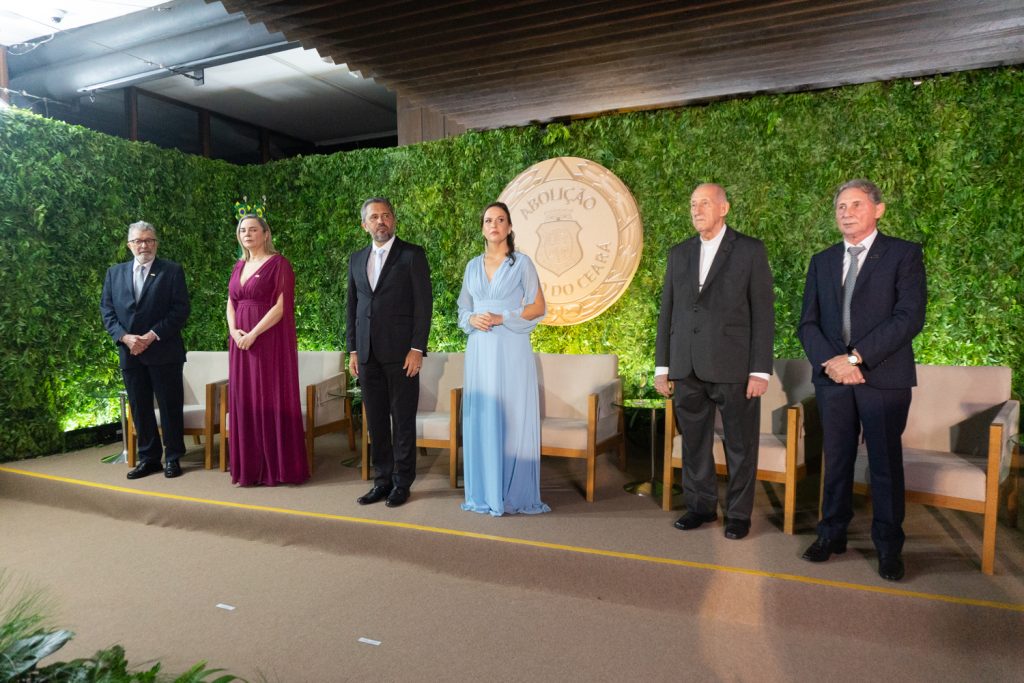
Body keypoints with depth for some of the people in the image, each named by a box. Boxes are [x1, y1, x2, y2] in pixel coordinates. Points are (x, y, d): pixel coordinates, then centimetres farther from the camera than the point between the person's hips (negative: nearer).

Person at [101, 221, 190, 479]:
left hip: (164, 351, -4)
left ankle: (173, 457, 13)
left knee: (170, 406, 2)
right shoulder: (114, 273, 13)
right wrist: (124, 337, -9)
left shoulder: (172, 271, 1)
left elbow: (180, 310, -6)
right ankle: (148, 458, 20)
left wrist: (153, 335, -15)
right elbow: (107, 310, 8)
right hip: (129, 352, 4)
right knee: (139, 408, 9)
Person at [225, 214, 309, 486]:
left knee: (271, 401, -3)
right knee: (244, 402, 6)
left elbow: (281, 306, -14)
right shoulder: (239, 266, 16)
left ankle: (277, 467, 6)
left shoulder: (278, 263, -6)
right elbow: (231, 304, 16)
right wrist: (233, 331, -4)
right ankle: (248, 468, 14)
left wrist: (253, 334, -18)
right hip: (242, 342, 7)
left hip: (270, 342, -7)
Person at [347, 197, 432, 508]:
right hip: (368, 354, 5)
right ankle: (382, 480, 20)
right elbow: (352, 307, 16)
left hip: (401, 353, -5)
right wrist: (353, 350, 10)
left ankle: (402, 482, 14)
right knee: (376, 421, 9)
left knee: (403, 420, 2)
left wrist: (417, 349, -12)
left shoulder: (412, 255, -1)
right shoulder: (357, 259, 14)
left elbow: (424, 304, -6)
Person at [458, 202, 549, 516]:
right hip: (479, 351, 4)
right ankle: (484, 492, 14)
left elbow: (538, 308, -2)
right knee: (481, 419, 5)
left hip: (511, 350, -4)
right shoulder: (473, 265, 13)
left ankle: (515, 493, 7)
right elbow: (463, 308, 17)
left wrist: (501, 318, -13)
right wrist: (473, 319, -6)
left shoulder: (522, 263, 1)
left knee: (513, 419, -3)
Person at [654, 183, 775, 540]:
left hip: (734, 367, -3)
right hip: (687, 369, 4)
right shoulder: (679, 253, 11)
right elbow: (667, 312, 11)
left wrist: (761, 370, -9)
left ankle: (739, 512, 22)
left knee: (740, 445, 7)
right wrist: (662, 366, 8)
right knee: (694, 443, 12)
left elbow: (763, 312, -4)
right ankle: (700, 505, 27)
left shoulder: (750, 250, -1)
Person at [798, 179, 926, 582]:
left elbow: (910, 317, -10)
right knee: (836, 460, 10)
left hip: (883, 377, -3)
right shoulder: (822, 262, 14)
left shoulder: (904, 254, 1)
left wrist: (855, 357, -16)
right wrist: (830, 361, -9)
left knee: (885, 462, 4)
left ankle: (888, 546, 18)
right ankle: (832, 534, 22)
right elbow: (808, 322, 9)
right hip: (832, 377, 3)